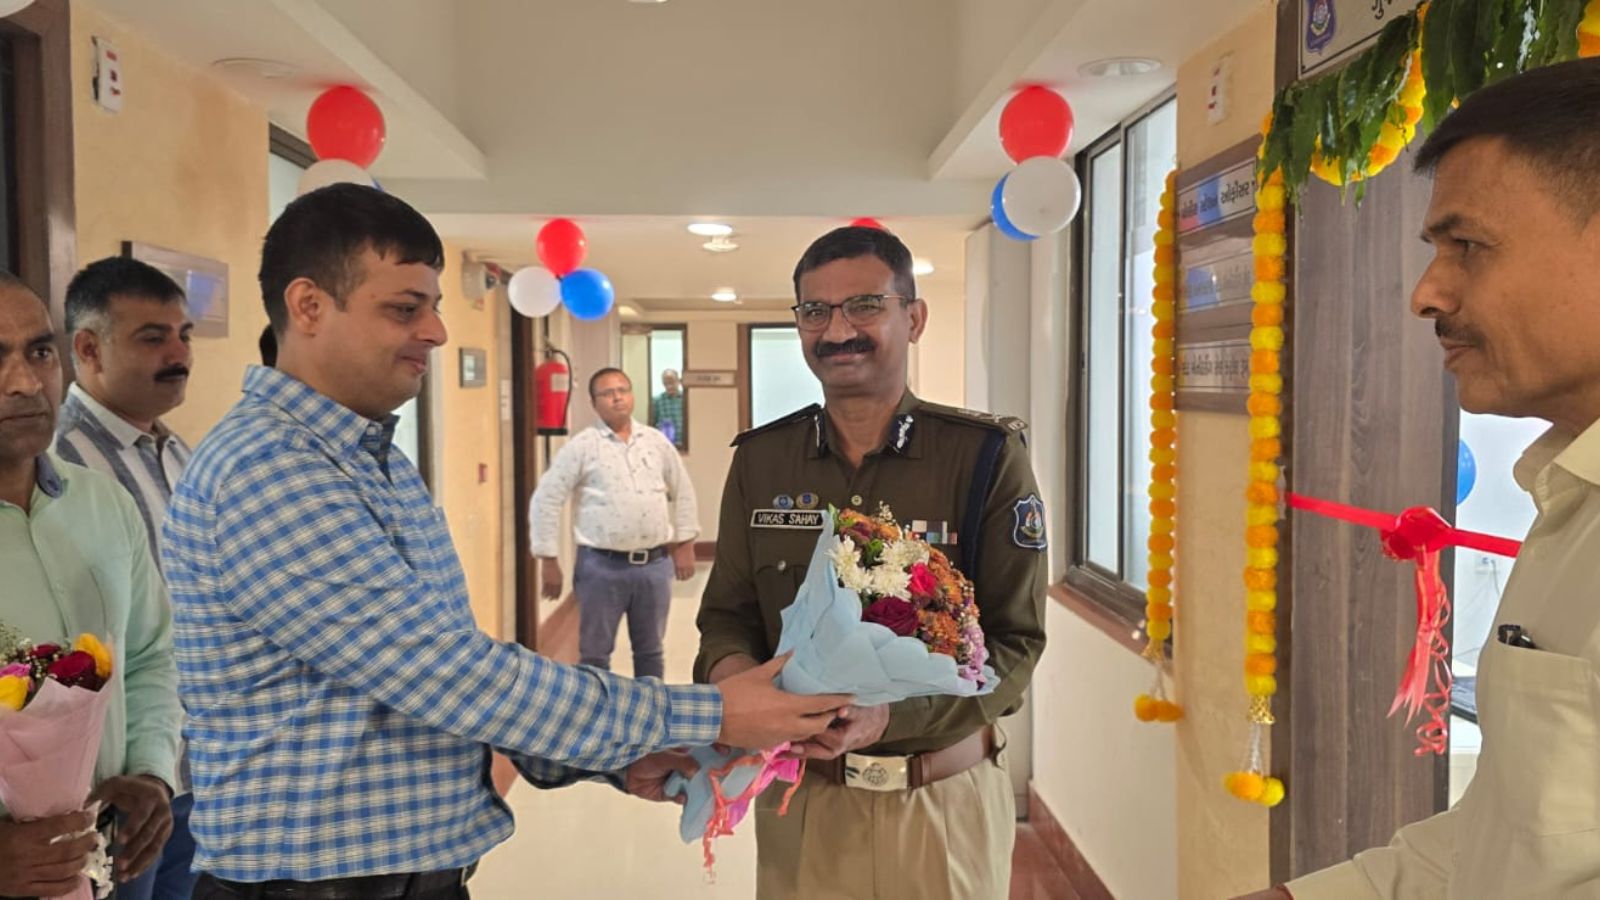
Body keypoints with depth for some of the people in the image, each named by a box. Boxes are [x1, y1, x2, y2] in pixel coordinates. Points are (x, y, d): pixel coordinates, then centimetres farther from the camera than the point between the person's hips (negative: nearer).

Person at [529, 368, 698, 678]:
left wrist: (684, 545, 12)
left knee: (650, 650, 15)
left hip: (654, 564, 3)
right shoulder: (582, 445, -5)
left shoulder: (656, 441, 6)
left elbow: (683, 493, 15)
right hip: (602, 565, -3)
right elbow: (546, 499, -5)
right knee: (594, 652, 6)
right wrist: (548, 560, -6)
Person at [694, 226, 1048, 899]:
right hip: (801, 797, 3)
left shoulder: (987, 456, -9)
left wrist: (894, 712, -27)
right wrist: (730, 668, -18)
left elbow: (1015, 642, -12)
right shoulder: (759, 459, 1)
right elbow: (727, 612, 5)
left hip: (945, 799, -2)